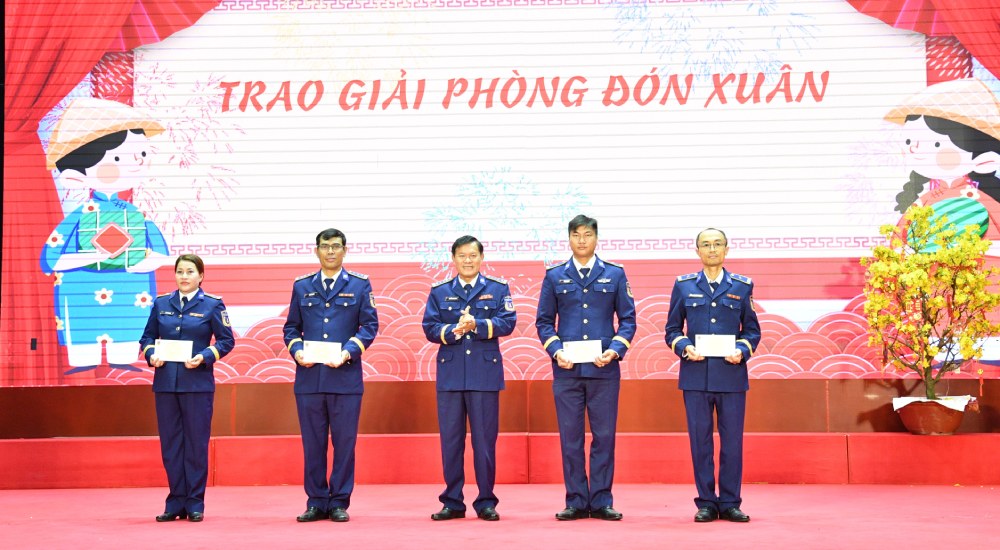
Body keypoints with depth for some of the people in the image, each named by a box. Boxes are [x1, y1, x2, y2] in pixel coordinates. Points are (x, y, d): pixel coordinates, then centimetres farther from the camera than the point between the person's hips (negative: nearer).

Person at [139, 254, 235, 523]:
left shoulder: (212, 305, 1)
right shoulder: (161, 304, 10)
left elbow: (226, 340, 0)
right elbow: (147, 338, 13)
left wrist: (204, 357, -15)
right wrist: (151, 355, -6)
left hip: (197, 382, -3)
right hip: (165, 382, 3)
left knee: (196, 443, 1)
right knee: (170, 443, 5)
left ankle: (195, 504, 9)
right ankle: (175, 503, 14)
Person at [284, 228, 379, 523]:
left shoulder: (360, 285, 6)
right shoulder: (302, 286, 12)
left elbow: (370, 325, 1)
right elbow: (291, 327, 13)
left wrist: (347, 352, -13)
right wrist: (296, 350, -7)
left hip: (345, 375, -2)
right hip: (308, 376, 2)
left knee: (344, 441, 1)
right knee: (313, 442, 5)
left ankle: (339, 503, 10)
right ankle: (316, 502, 13)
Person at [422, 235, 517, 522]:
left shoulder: (498, 289, 8)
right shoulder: (439, 292, 12)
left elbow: (507, 322, -5)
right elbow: (429, 327, 1)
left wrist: (477, 325, -19)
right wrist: (453, 331, -17)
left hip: (485, 373, -1)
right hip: (450, 374, 2)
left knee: (485, 440, 1)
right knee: (450, 440, 4)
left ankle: (486, 502, 9)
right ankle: (452, 502, 12)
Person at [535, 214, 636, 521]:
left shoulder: (615, 274, 8)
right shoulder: (554, 276, 9)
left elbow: (628, 318, 6)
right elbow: (544, 321, 9)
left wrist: (615, 350, -9)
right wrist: (556, 350, -7)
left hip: (604, 369, 0)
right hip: (566, 369, 1)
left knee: (604, 436, 2)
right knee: (570, 437, 3)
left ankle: (601, 502, 9)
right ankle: (576, 502, 10)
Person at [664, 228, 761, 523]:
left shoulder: (742, 286, 8)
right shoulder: (683, 286, 8)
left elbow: (752, 330, 11)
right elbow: (672, 330, 10)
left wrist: (742, 351, -8)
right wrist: (685, 348, -9)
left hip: (732, 375, 0)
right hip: (696, 374, 0)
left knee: (732, 440, 1)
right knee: (700, 440, 2)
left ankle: (730, 503, 10)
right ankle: (706, 503, 10)